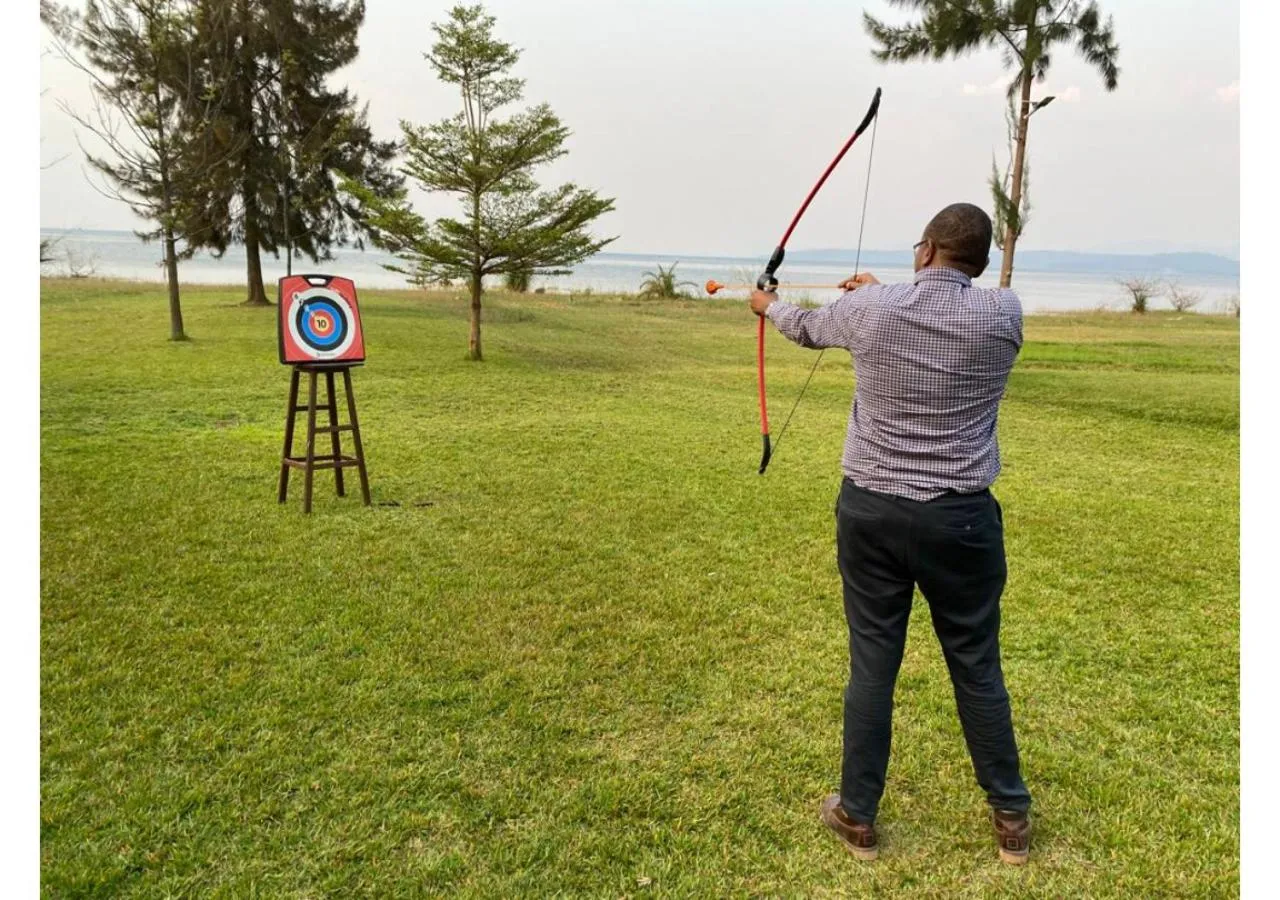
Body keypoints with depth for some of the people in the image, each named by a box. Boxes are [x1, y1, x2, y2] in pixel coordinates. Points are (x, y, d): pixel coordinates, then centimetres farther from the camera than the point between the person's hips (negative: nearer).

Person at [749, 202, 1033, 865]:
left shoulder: (869, 309, -5)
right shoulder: (1003, 313, -3)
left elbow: (807, 329, 16)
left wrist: (770, 305, 39)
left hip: (871, 512, 0)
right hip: (962, 518, 1)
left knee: (871, 666, 9)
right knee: (978, 668, 13)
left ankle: (858, 817, 25)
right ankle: (1011, 818, 29)